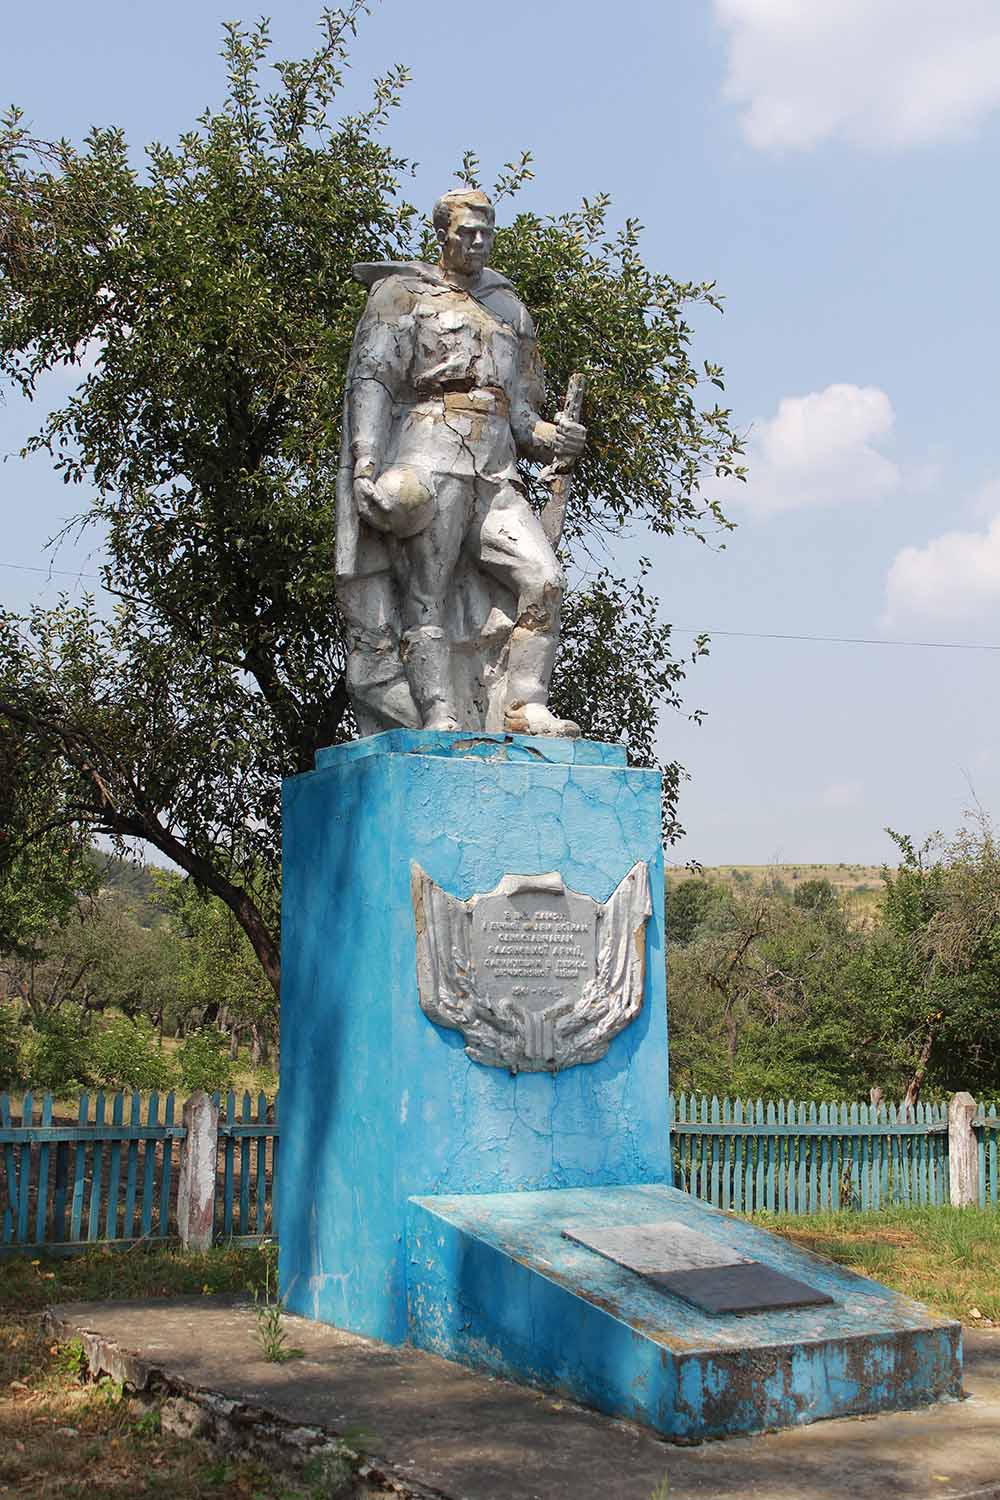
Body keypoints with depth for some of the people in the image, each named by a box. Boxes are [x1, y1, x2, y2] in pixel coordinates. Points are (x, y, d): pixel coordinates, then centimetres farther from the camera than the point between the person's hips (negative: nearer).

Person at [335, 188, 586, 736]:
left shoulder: (508, 307, 24)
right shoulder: (403, 294, 8)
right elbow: (370, 380, -3)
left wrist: (546, 437, 4)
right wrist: (367, 463, -16)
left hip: (496, 472, 5)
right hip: (429, 460, -5)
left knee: (542, 578, -13)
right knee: (426, 596, -8)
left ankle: (526, 707, -14)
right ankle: (437, 717, -9)